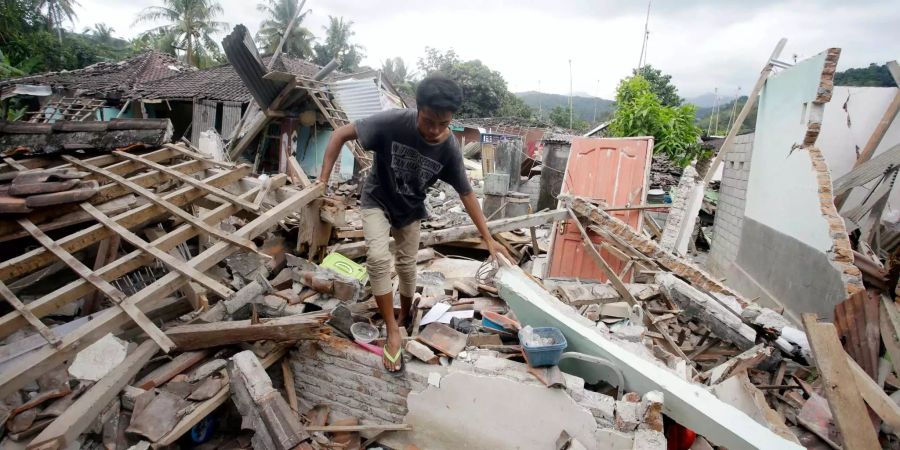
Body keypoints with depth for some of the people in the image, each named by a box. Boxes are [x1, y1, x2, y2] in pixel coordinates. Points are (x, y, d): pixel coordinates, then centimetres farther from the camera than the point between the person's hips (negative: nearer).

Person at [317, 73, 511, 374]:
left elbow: (466, 194, -12)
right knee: (378, 258, -21)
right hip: (377, 201, -2)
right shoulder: (392, 123, -32)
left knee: (407, 266, 12)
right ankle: (393, 331, -8)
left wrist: (488, 238, -11)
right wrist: (323, 179, -27)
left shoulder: (450, 148, -24)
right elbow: (341, 134, -22)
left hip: (410, 210, 2)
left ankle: (405, 318, 40)